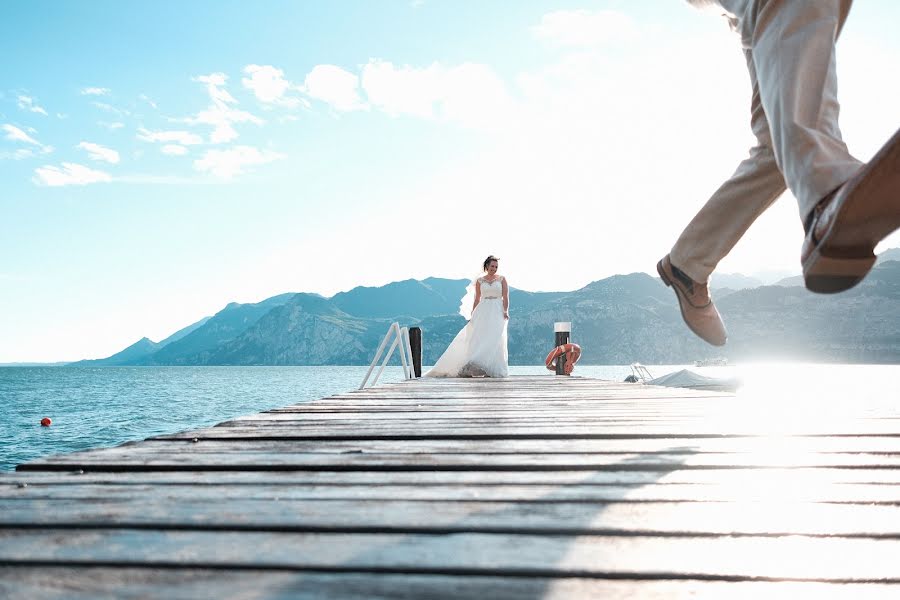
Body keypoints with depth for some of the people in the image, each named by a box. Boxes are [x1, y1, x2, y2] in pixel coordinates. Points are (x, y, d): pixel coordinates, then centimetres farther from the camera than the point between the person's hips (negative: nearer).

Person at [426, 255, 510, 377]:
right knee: (477, 339, -11)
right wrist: (472, 316, 7)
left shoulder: (502, 279, 8)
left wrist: (505, 311, -14)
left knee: (494, 340, -12)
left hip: (497, 312, -1)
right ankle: (471, 367, -15)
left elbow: (505, 297, 0)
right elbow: (477, 300, 13)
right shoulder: (479, 281, 12)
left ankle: (491, 369, -10)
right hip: (482, 312, 1)